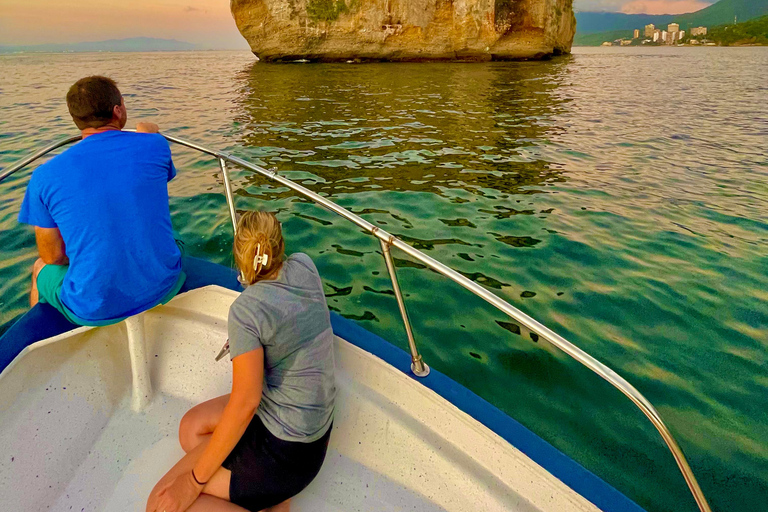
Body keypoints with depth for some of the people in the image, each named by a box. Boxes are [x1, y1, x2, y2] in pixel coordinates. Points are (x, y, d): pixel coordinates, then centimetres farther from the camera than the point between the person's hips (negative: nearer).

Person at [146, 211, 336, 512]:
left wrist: (194, 480, -14)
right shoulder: (304, 266, -5)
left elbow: (245, 402, -26)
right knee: (192, 425, 21)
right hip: (317, 422, 8)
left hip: (286, 450, -8)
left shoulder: (246, 310, -23)